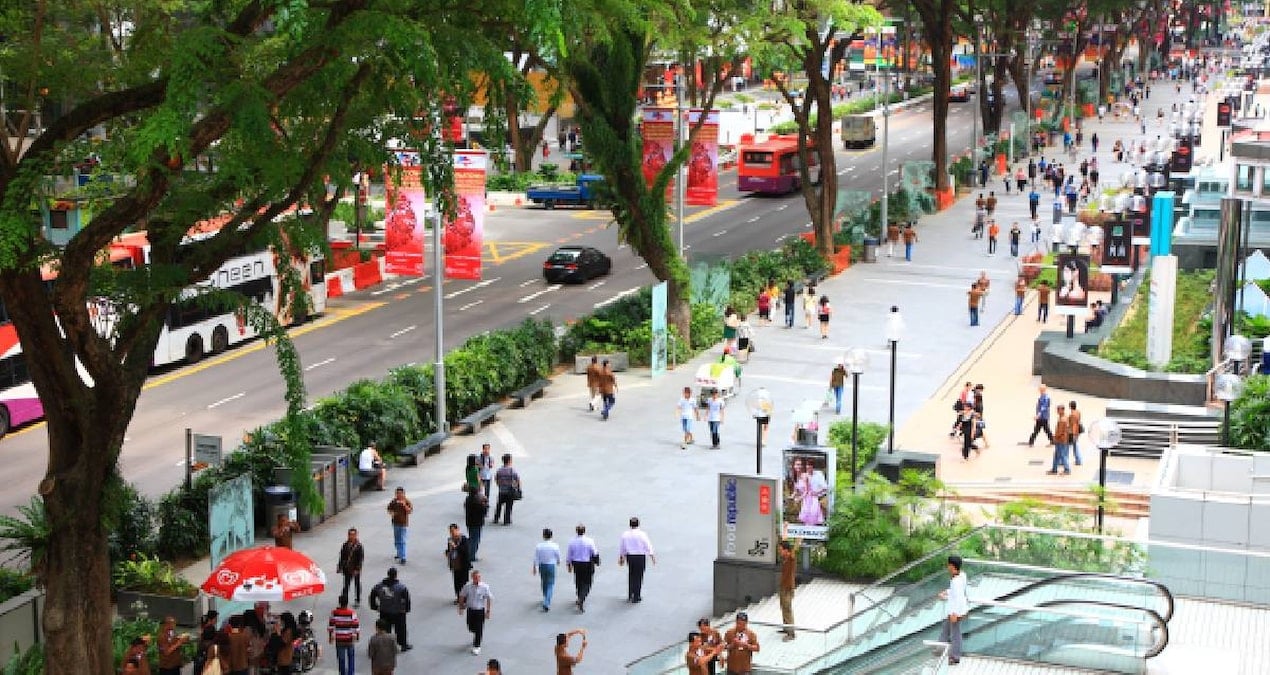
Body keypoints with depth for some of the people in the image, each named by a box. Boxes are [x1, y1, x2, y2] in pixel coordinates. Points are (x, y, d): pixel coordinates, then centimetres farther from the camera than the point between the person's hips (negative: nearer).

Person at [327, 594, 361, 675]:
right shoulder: (352, 613, -14)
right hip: (350, 640, -1)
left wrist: (330, 637, 11)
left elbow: (330, 626, -1)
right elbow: (356, 626, -10)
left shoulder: (334, 613, -9)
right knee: (351, 658, 17)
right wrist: (357, 636, 6)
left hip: (339, 641, 1)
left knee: (341, 659, 12)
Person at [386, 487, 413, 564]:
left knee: (402, 541, -11)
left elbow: (410, 511, -14)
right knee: (396, 540, 16)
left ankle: (403, 558, -13)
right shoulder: (393, 501, 5)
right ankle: (399, 554, 34)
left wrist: (405, 505, -28)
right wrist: (391, 513, -8)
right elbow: (389, 510, 14)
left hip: (404, 524, -5)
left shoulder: (407, 501, -6)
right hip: (395, 523, 5)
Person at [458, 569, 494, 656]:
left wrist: (488, 611, -8)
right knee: (471, 628, 13)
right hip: (470, 610, 2)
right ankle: (476, 638, 46)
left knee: (479, 629, 0)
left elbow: (489, 599, -8)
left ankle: (477, 646, 14)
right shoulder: (467, 586, -9)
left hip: (480, 610, -2)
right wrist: (461, 607, 6)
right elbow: (462, 597, 3)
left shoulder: (484, 587, -14)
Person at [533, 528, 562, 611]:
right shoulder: (555, 546, -14)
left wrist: (535, 567, 7)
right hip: (551, 566, -2)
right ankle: (546, 604, -8)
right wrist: (558, 562, 22)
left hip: (542, 566, 2)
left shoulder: (539, 546, -12)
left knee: (544, 583, 23)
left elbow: (536, 559, -6)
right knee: (550, 585, 4)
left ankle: (545, 600, 42)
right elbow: (558, 557, 0)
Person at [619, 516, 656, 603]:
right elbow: (648, 546, -9)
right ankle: (636, 597, 9)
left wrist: (621, 557, 22)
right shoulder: (642, 534, -10)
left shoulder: (625, 534, 1)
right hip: (640, 557, -3)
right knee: (638, 576, 5)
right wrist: (652, 556, -2)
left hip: (629, 557, 3)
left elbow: (621, 547, 10)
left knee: (631, 576, 18)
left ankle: (630, 595, 22)